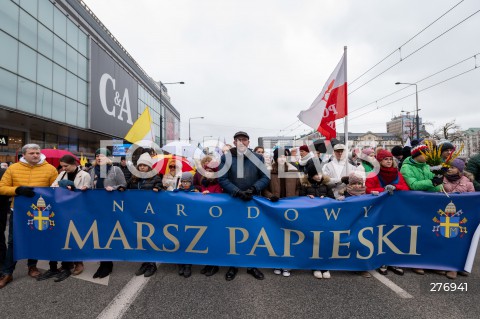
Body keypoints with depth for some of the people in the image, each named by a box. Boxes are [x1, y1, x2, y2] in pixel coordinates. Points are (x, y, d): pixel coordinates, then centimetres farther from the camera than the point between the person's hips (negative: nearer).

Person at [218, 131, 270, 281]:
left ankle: (252, 265, 29)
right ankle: (233, 265, 29)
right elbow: (222, 179, -7)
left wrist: (253, 189, -16)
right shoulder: (226, 158, -1)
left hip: (253, 201, 1)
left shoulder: (258, 157, 4)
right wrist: (238, 192, -18)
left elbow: (265, 177, 1)